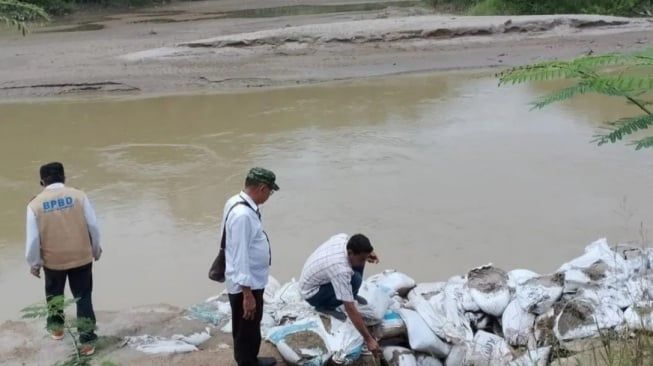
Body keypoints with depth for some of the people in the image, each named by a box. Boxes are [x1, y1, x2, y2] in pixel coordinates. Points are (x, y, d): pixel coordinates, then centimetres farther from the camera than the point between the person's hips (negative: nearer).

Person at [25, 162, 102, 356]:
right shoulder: (78, 195, -8)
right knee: (83, 297, 10)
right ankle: (87, 341, 9)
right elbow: (93, 226, -4)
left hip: (53, 259, 0)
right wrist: (96, 250, 12)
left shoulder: (35, 204, -9)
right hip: (81, 256, 0)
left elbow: (33, 238, -6)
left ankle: (56, 327, 43)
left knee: (54, 292, 28)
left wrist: (34, 263, 8)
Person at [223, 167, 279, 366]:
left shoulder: (237, 202, 3)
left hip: (250, 281, 10)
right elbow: (240, 257, -28)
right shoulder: (243, 215, -29)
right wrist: (247, 294, -24)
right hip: (246, 284, -10)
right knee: (248, 329, 7)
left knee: (249, 328, 26)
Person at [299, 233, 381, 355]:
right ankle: (325, 307, -8)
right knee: (355, 280, -29)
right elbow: (350, 309, -36)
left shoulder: (343, 238, -19)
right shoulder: (340, 270, -39)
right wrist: (368, 339, -33)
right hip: (312, 293, -8)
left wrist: (367, 255, -6)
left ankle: (350, 295, 12)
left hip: (317, 277, 8)